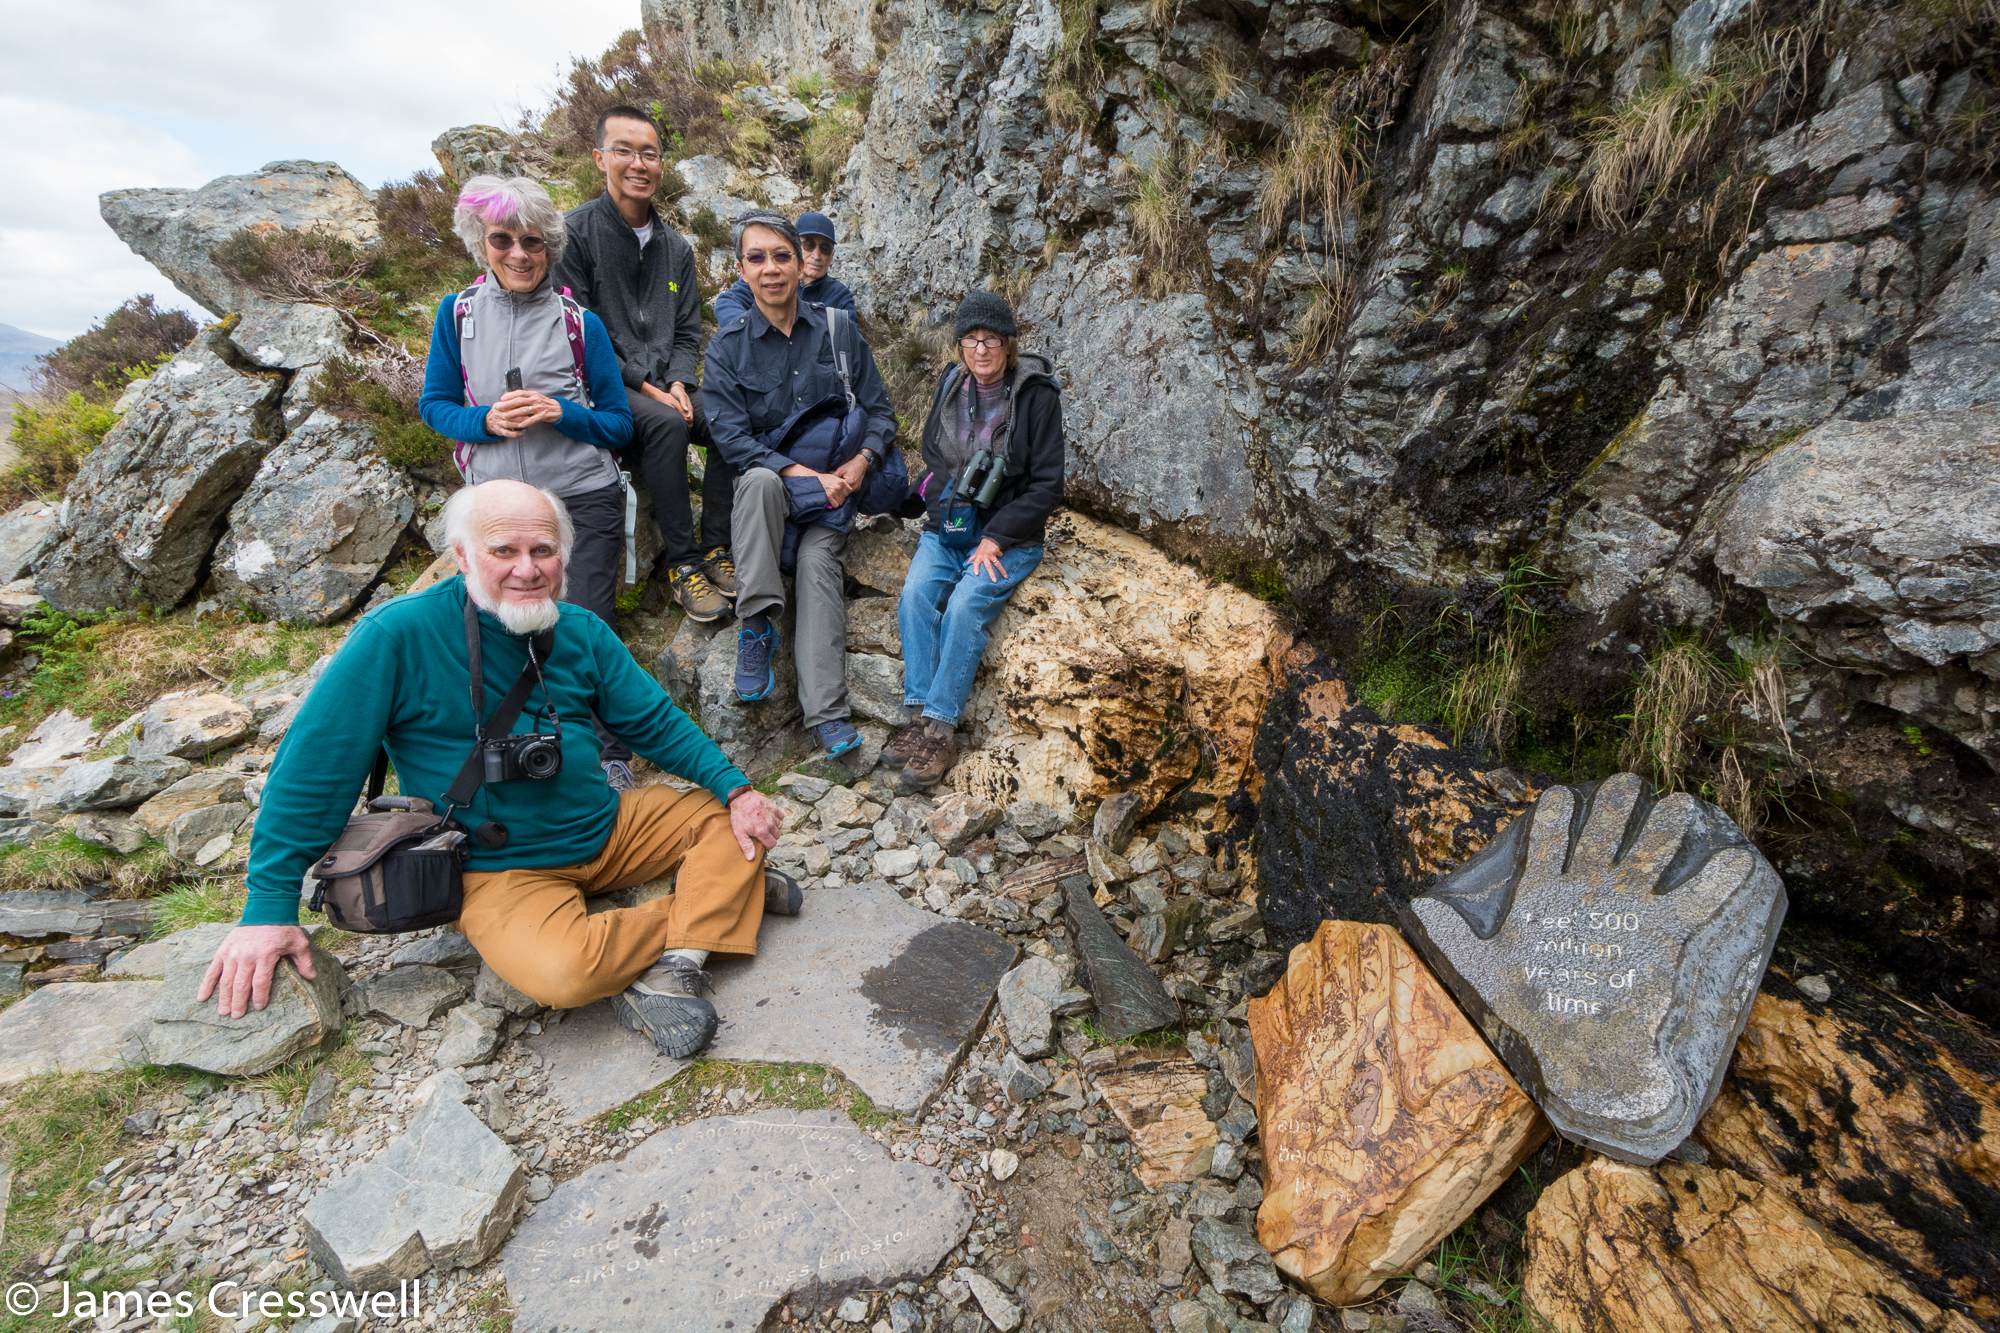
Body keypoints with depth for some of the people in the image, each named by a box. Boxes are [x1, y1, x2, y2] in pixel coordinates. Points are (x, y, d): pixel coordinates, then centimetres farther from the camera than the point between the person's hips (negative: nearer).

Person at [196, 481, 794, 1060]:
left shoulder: (582, 632, -2)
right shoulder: (398, 635, -17)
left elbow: (655, 721, 1)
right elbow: (315, 762, -12)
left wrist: (736, 788, -12)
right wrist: (269, 906, -11)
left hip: (606, 829, 5)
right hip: (501, 870, -5)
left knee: (734, 818, -7)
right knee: (560, 973, -32)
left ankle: (669, 969, -17)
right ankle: (717, 897, -10)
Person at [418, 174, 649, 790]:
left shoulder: (580, 322, 0)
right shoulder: (458, 312, 5)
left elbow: (619, 425, 1)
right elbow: (433, 405, 8)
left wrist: (561, 413, -18)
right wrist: (487, 420, -13)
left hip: (584, 501, -2)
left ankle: (611, 762, 9)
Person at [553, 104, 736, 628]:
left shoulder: (676, 247, 14)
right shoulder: (575, 231, -3)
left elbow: (688, 333, 14)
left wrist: (678, 383, -7)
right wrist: (646, 388, -17)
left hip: (665, 384, 5)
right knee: (665, 423, -34)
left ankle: (715, 548, -13)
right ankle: (682, 562, -26)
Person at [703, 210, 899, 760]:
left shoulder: (838, 329, 5)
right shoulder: (728, 344, 0)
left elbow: (879, 412, 6)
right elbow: (731, 437, -8)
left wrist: (861, 461, -14)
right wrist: (803, 475, -19)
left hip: (833, 477, 0)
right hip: (767, 478, 0)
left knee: (818, 560, -26)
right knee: (759, 481, -36)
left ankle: (827, 713, -30)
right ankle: (757, 625, -29)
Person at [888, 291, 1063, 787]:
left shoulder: (1037, 395, -5)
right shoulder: (951, 385, 10)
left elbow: (1047, 485, -7)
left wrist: (996, 538, -15)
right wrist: (938, 486, 1)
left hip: (1010, 535, -4)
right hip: (947, 527, 4)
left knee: (966, 604, -29)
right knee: (916, 594, -24)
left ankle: (941, 728, -24)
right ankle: (920, 715, -23)